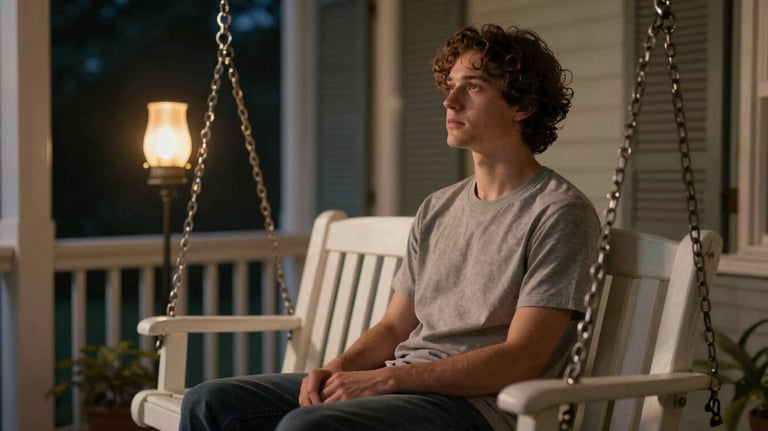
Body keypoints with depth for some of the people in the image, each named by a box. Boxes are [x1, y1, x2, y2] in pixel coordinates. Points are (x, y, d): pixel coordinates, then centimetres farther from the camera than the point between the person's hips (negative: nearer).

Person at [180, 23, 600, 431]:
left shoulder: (559, 212, -7)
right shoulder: (437, 209, 18)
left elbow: (521, 360, -14)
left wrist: (386, 378, -17)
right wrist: (336, 369, -3)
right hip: (397, 385, 8)